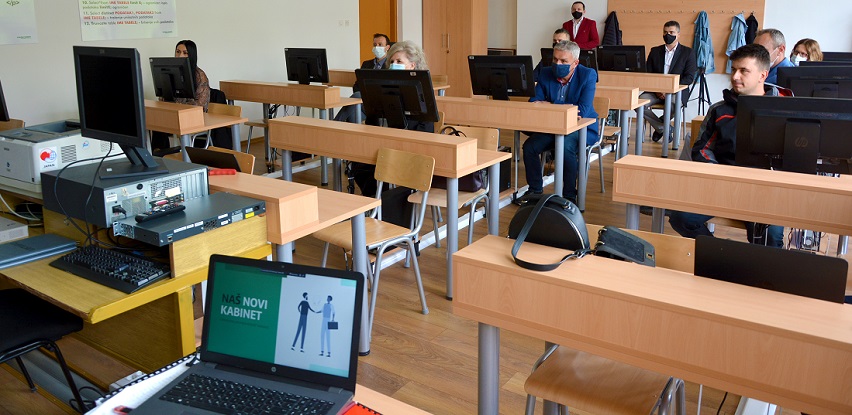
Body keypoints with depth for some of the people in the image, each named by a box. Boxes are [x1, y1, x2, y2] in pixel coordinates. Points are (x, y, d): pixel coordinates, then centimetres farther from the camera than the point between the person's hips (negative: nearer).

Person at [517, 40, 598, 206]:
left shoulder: (588, 75, -14)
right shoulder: (546, 75, -1)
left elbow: (582, 111, -24)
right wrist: (537, 104, -26)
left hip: (583, 128, -5)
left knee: (566, 147, -34)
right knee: (529, 146, -17)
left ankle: (570, 195, -17)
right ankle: (535, 190, 4)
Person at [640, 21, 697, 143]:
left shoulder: (688, 52, 6)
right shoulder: (655, 51, 15)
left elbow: (689, 78, -3)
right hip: (655, 91, 3)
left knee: (675, 105, -38)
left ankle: (658, 123, -2)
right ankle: (662, 129, -6)